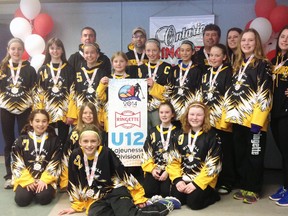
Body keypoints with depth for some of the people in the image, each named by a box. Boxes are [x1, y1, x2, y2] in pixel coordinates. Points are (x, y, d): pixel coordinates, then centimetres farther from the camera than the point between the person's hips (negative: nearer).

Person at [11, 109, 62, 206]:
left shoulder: (54, 140, 2)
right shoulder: (21, 140, 3)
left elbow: (55, 163, -2)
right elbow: (17, 163, -1)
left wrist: (44, 180, -14)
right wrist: (28, 180, -12)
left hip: (46, 177, -1)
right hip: (26, 178, 1)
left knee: (43, 198, -26)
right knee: (22, 199, -21)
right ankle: (31, 189, 11)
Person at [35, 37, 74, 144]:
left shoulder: (68, 68, 5)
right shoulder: (43, 69, 8)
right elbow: (38, 93, 6)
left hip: (64, 111, -1)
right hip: (48, 111, 1)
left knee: (63, 140, 6)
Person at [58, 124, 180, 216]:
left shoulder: (106, 153, -11)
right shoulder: (76, 156, -5)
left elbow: (124, 174, -6)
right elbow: (74, 184, 6)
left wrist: (139, 197, -5)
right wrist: (76, 206, 8)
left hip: (115, 190, -2)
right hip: (96, 198, 3)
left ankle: (163, 205, -6)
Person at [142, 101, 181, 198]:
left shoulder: (177, 132, 5)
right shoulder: (152, 131, 14)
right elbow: (146, 152, 9)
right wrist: (152, 169, -5)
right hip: (154, 169, 2)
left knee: (166, 193, -23)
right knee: (148, 192, -18)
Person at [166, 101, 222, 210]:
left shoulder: (212, 136, -7)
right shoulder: (181, 135, 7)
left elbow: (212, 164, -12)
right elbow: (174, 160, 6)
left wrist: (196, 183, -17)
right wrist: (177, 179, -9)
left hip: (203, 180, -3)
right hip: (183, 178, 4)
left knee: (193, 202, -21)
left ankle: (213, 195, 8)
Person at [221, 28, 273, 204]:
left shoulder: (263, 64, -4)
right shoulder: (238, 65, 17)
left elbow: (265, 95, -12)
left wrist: (257, 120, -18)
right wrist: (229, 115, 12)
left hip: (254, 119, -6)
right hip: (238, 118, 7)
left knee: (254, 155, 2)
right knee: (240, 154, 11)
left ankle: (253, 190, 14)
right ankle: (244, 186, 23)